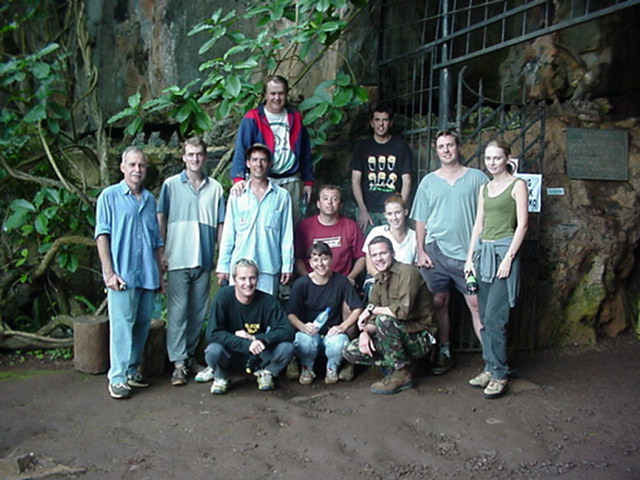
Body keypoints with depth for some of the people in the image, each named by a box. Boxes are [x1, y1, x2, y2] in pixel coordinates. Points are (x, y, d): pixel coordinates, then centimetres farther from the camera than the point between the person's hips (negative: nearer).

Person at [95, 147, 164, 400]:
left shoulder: (149, 199, 16)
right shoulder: (110, 196, 1)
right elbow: (102, 235, -4)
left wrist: (160, 273, 17)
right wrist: (109, 272, -12)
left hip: (148, 275, 5)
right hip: (123, 274, -5)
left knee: (143, 324, 9)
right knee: (122, 325, -6)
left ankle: (132, 370, 22)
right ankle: (117, 378, 1)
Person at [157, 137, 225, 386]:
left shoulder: (215, 187, 9)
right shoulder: (171, 185, 4)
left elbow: (220, 225, 10)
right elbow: (160, 220, 4)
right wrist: (161, 252, -4)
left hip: (204, 260, 2)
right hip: (178, 260, -2)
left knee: (198, 312, 9)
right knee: (177, 312, -4)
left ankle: (190, 354, 24)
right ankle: (178, 363, 0)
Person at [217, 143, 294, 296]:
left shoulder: (282, 196, 5)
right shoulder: (237, 195, 7)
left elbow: (287, 235, 5)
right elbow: (228, 233, 9)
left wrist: (287, 265, 1)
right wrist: (223, 265, 5)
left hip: (269, 267, 0)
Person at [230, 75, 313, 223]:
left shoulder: (295, 119, 11)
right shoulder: (252, 119, -2)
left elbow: (305, 152, 15)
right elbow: (241, 150, -12)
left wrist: (308, 181, 12)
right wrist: (238, 178, -26)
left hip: (291, 182, 4)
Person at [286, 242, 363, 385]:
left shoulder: (341, 281, -3)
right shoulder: (301, 284, -6)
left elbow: (357, 308, -4)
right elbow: (291, 314, -9)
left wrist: (343, 326, -20)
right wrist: (302, 326, -30)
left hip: (333, 332, 0)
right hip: (309, 332, 0)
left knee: (339, 343, -35)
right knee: (305, 341, -36)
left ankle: (332, 368, 2)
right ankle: (307, 368, 0)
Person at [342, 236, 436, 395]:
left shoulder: (407, 272, -15)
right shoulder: (379, 280, 10)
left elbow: (404, 310, -31)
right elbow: (371, 318, 8)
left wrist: (372, 309, -19)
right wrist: (365, 331, -15)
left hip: (420, 338, -8)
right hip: (400, 336, 8)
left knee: (384, 320, -34)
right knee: (350, 352, -4)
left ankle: (401, 374, -16)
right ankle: (401, 363, 3)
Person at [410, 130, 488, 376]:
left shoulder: (477, 178, 5)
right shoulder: (428, 181, 11)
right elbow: (420, 220, 11)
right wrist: (420, 251, 2)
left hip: (468, 252, -2)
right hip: (436, 252, 2)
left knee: (476, 304, -5)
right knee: (440, 303, 8)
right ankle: (443, 353, 20)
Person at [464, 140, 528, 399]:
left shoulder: (517, 185, -1)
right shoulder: (484, 188, 17)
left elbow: (522, 224, -7)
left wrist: (508, 257, -14)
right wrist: (470, 257, 10)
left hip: (503, 250, -6)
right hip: (483, 251, 6)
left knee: (494, 317, -10)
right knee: (485, 317, 7)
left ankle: (499, 376, -2)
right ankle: (490, 368, 16)